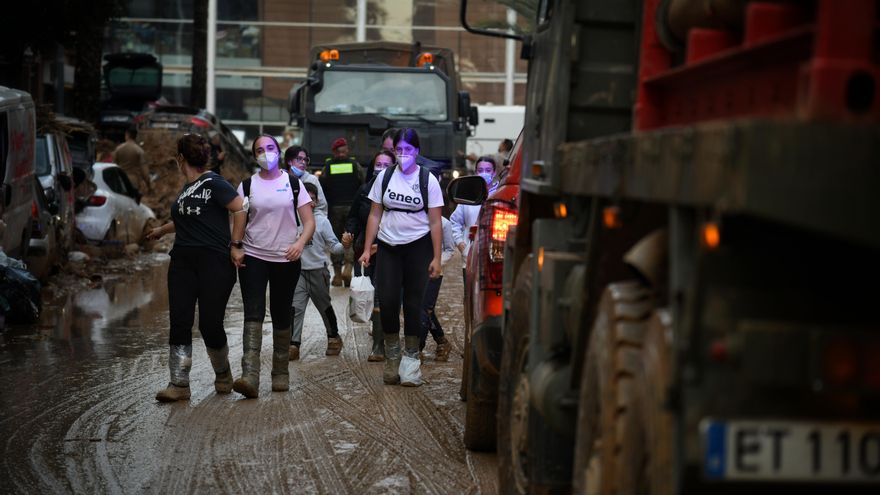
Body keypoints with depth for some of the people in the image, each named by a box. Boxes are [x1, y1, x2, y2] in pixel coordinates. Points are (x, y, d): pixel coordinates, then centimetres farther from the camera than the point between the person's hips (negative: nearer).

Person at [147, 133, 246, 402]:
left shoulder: (214, 184, -8)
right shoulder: (187, 188, 18)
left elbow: (240, 210, -13)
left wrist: (235, 246, -13)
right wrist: (162, 230, 50)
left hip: (214, 262, -7)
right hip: (183, 263, 7)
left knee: (210, 324, -5)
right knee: (179, 321, -3)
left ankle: (223, 374, 20)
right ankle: (179, 384, -2)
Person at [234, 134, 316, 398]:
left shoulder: (293, 183, 4)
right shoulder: (247, 186, 6)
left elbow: (309, 222, 1)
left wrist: (300, 243, -18)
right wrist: (235, 247, -12)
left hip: (286, 260, 1)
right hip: (253, 258, 0)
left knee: (281, 317, 8)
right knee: (253, 314, -14)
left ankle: (280, 374, 21)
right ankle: (250, 376, -26)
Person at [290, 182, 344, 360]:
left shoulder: (322, 220, -4)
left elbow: (333, 245, -3)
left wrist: (343, 246, -21)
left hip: (318, 270, 0)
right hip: (298, 270, 0)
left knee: (324, 306, 15)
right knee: (296, 308, -9)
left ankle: (334, 338, 32)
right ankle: (293, 345, -9)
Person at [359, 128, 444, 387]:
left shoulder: (428, 180, -2)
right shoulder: (384, 177, 5)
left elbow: (435, 222, -3)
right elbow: (375, 215, 8)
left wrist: (436, 258, -8)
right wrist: (366, 249, 2)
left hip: (417, 246, -2)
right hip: (388, 246, 2)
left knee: (413, 303, 2)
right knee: (387, 301, -5)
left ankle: (411, 357, 12)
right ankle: (391, 355, 12)